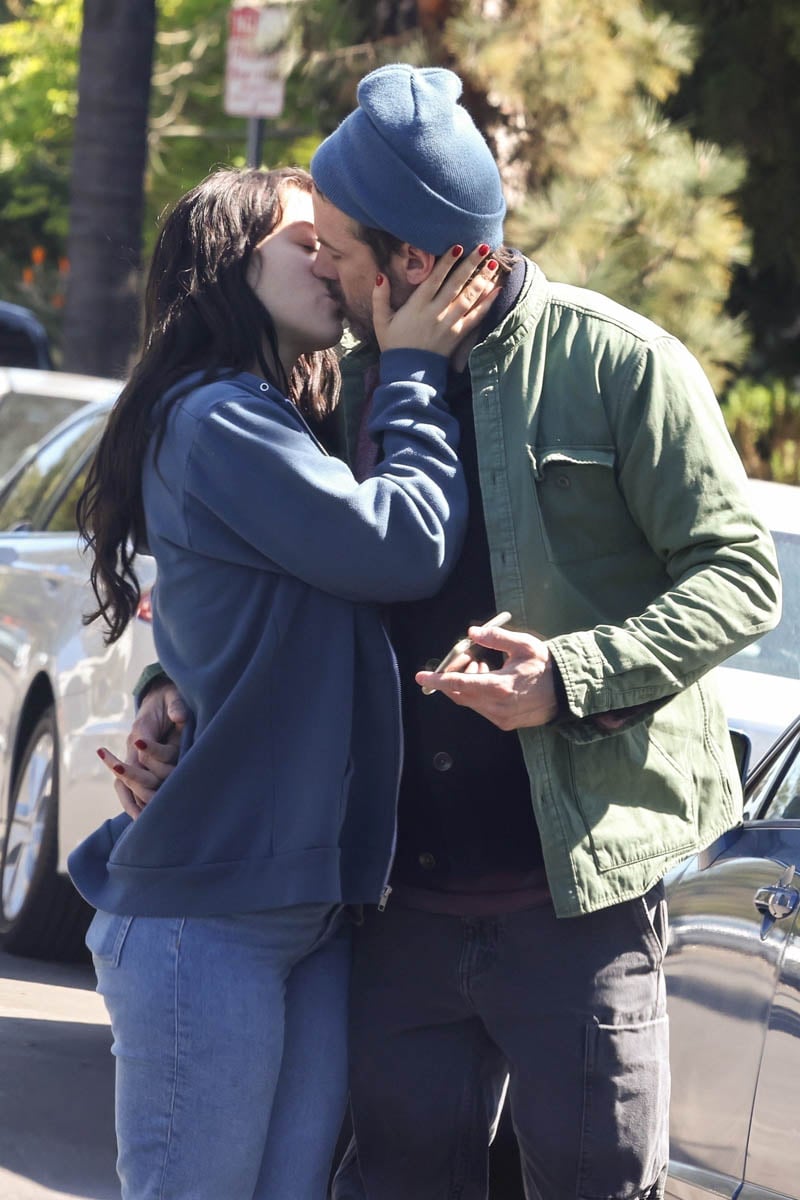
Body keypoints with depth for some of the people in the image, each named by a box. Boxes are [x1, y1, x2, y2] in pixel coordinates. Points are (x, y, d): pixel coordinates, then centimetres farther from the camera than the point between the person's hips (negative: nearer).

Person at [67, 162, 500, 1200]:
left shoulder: (288, 429, 20)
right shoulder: (214, 420, -10)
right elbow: (404, 545, -15)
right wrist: (411, 373, -5)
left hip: (308, 910, 9)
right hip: (208, 917, -9)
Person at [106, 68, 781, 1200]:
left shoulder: (618, 362, -8)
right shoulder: (357, 383, 11)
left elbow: (742, 575, -7)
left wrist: (576, 677, -20)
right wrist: (175, 690, 8)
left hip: (576, 892, -5)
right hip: (404, 898, 6)